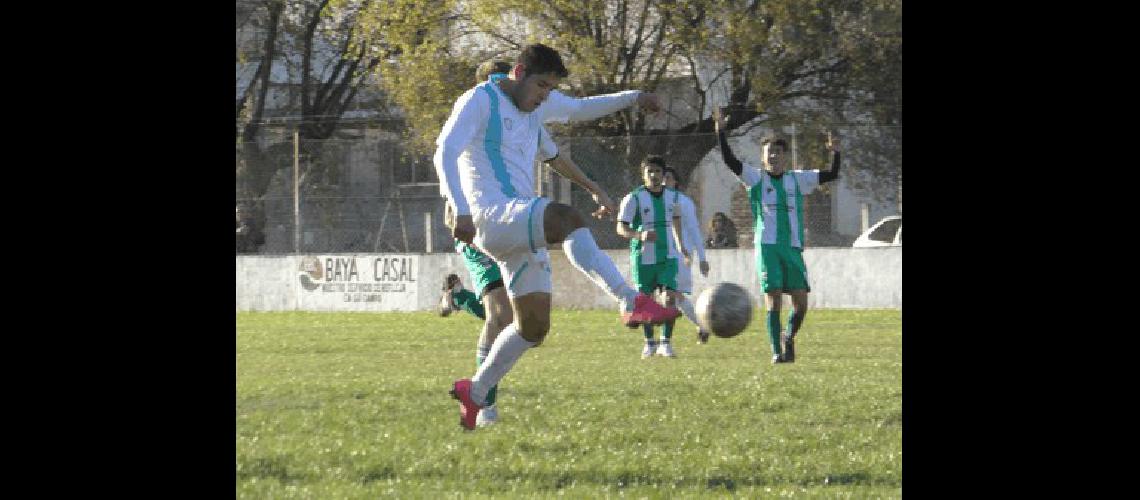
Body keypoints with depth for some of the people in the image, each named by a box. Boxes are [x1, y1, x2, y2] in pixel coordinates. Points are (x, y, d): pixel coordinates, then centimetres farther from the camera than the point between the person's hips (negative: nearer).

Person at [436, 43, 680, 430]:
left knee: (534, 326, 7)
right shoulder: (480, 101, -4)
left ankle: (474, 393, 24)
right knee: (568, 220, -36)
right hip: (492, 217, -10)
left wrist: (633, 97, 27)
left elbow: (581, 109, 39)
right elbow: (444, 154, -15)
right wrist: (462, 211, -27)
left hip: (522, 229, 10)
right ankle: (632, 303, -51)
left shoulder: (536, 105, 20)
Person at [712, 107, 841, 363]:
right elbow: (730, 161, -6)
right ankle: (777, 351, -2)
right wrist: (721, 133, -15)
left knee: (801, 302, -3)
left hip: (793, 248, 2)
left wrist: (835, 153, -4)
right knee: (773, 299, -8)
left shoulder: (797, 179, 12)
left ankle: (788, 338, 23)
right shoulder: (756, 178, 6)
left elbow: (831, 175, 12)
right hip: (767, 246, -2)